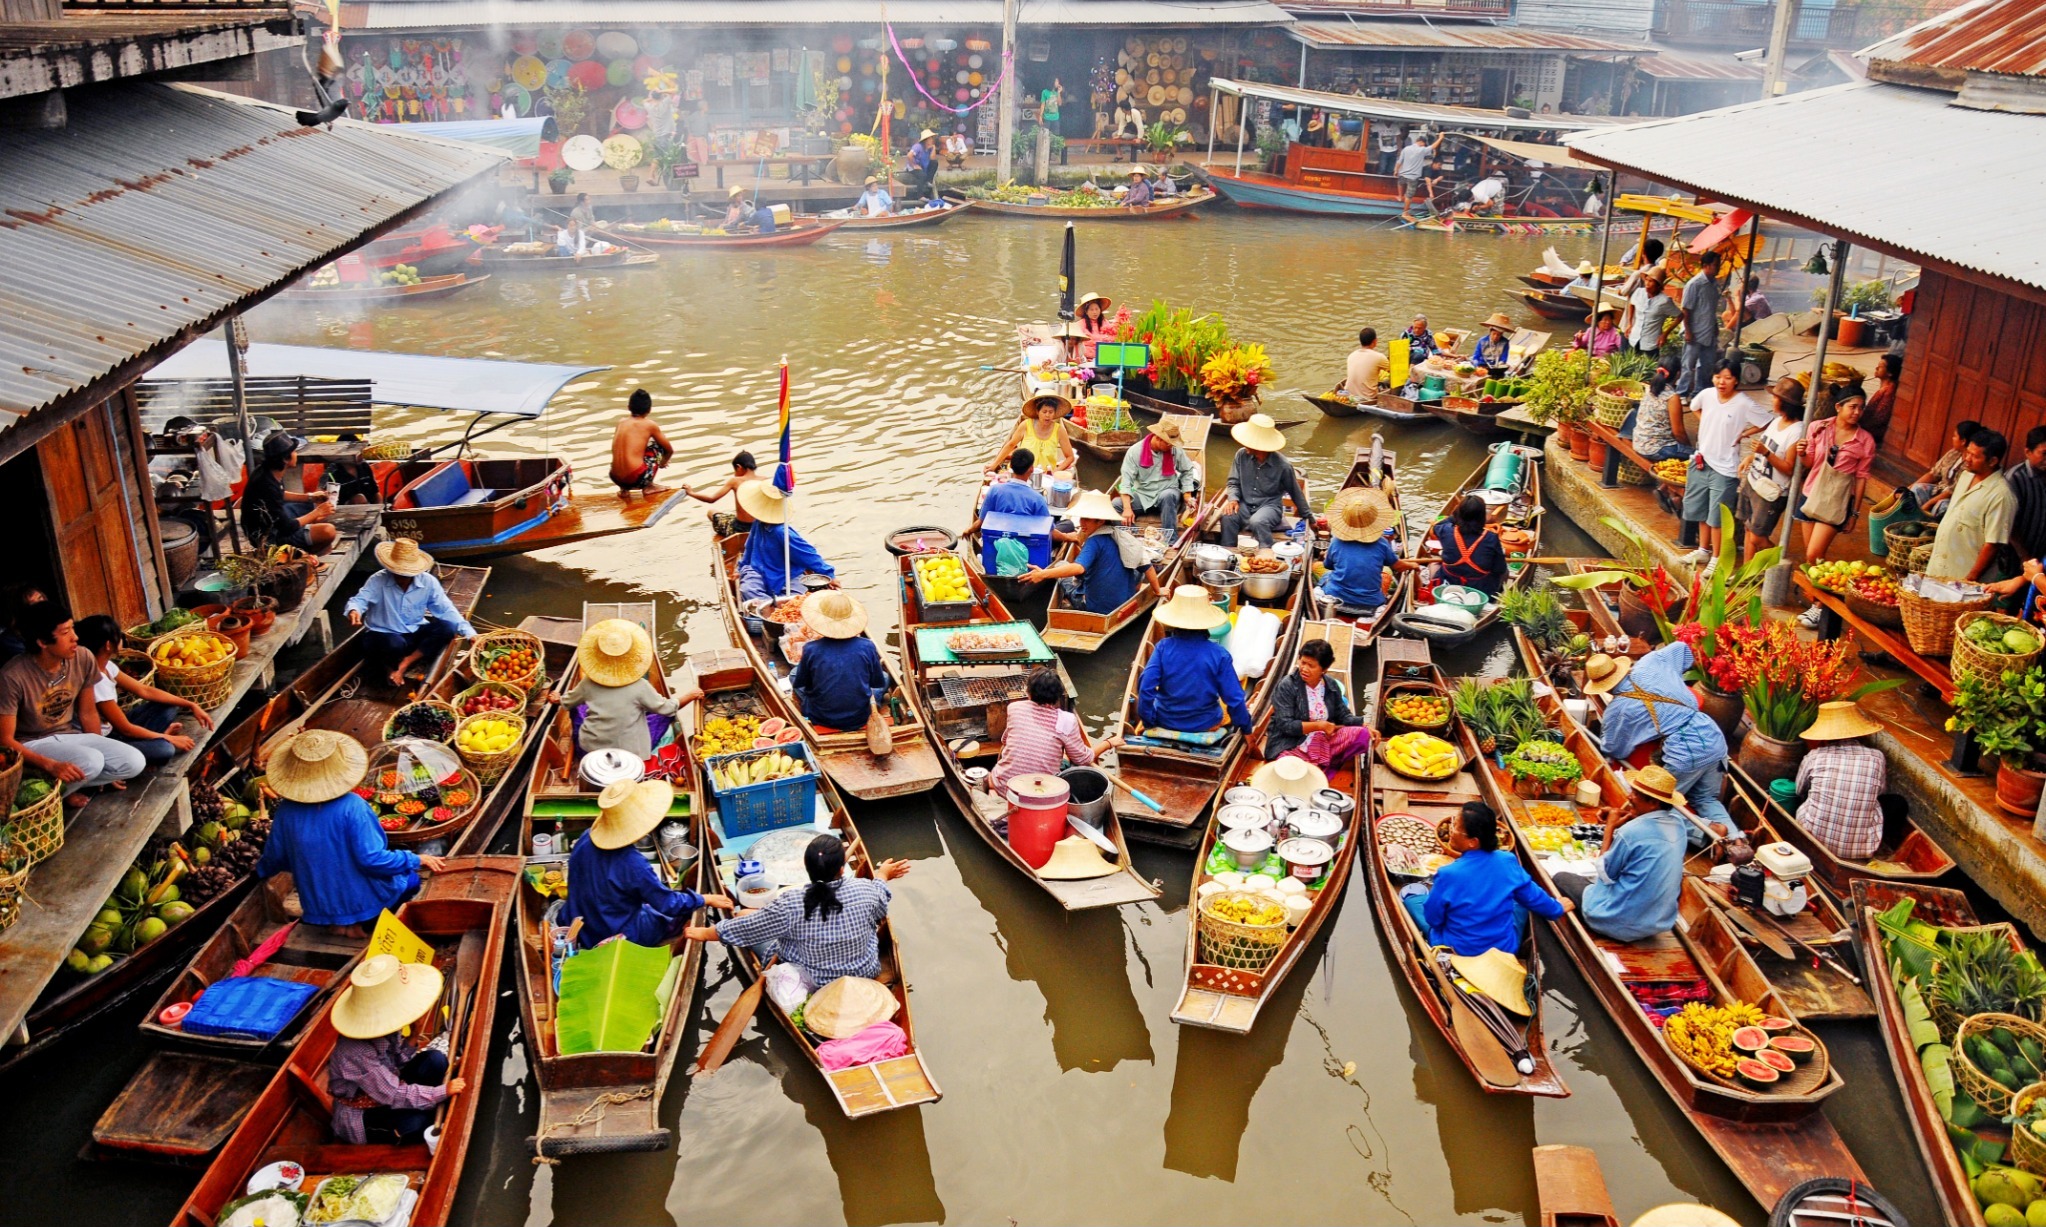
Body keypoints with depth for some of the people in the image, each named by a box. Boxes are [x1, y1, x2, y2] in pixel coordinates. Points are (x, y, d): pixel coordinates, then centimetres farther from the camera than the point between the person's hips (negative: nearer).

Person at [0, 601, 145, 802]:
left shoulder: (83, 659, -9)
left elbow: (88, 714, 5)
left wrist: (103, 750, 8)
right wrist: (51, 765, -33)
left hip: (70, 735, 6)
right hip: (31, 744, -6)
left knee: (135, 762, -16)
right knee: (90, 761, -33)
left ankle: (64, 783, -4)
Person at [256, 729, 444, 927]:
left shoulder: (286, 812, -11)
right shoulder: (352, 807, -26)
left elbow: (274, 858, 3)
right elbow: (372, 859, -24)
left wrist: (261, 870, 27)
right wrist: (417, 860, -10)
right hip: (364, 902, -5)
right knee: (411, 879, 24)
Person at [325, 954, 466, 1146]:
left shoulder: (383, 1024, -15)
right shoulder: (357, 1053, -36)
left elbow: (398, 1058, -2)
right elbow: (395, 1096, -31)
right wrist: (444, 1091, -28)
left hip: (388, 1086, 8)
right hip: (359, 1115, -8)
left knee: (435, 1059, -13)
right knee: (416, 1123, -32)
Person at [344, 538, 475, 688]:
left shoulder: (428, 582, -8)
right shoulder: (378, 580, -13)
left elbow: (446, 610, -7)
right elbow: (359, 599, -20)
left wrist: (469, 633, -17)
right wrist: (354, 611, -46)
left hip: (414, 634, 4)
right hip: (382, 635, -3)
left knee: (447, 628, -23)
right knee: (395, 644, -40)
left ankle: (405, 663, -16)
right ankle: (389, 666, -1)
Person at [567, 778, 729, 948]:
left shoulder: (585, 840, -12)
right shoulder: (632, 864, -32)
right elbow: (667, 903, -21)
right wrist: (705, 899, -7)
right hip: (620, 937, -6)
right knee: (683, 914, 13)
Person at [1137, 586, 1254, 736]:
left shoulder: (1163, 647, -17)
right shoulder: (1219, 654, -18)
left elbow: (1145, 686, -22)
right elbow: (1233, 697, -15)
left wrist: (1147, 720, -8)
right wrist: (1246, 726, 1)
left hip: (1165, 722, 1)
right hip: (1206, 725, -1)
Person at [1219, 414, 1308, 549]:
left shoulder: (1283, 465, -13)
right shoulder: (1242, 456, -6)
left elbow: (1296, 493, 1)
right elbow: (1234, 482, 6)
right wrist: (1233, 499, -16)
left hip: (1270, 506, -3)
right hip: (1245, 504, 3)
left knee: (1257, 521, -37)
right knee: (1227, 517, -30)